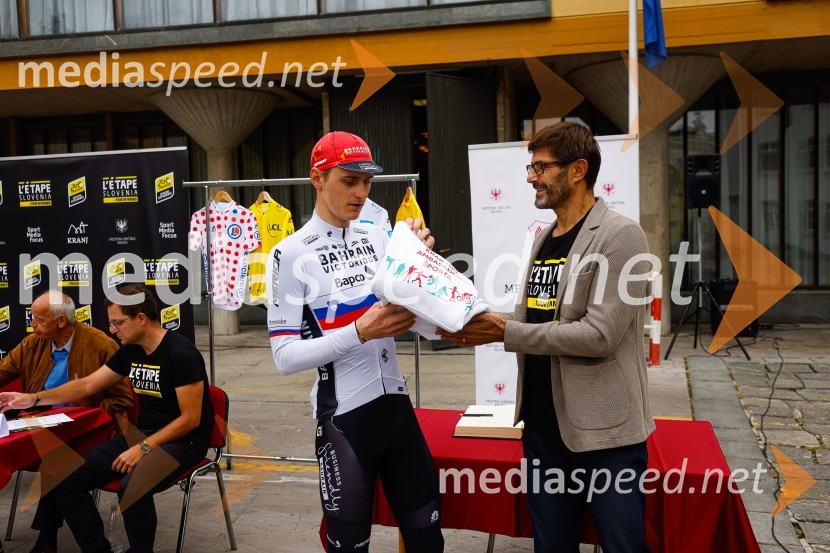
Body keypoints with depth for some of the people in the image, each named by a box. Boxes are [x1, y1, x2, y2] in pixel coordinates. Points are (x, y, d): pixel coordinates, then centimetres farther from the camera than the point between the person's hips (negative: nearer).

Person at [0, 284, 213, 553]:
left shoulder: (182, 355, -19)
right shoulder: (130, 351, 6)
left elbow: (190, 419, -19)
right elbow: (87, 385, 15)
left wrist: (144, 448, -24)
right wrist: (32, 399, 8)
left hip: (183, 441, -8)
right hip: (140, 435, 8)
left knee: (132, 488, -37)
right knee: (63, 480, -7)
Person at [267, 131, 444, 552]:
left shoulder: (378, 238, 5)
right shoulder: (291, 254, -11)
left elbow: (413, 316, 12)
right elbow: (285, 357, -15)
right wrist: (360, 332, -24)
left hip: (395, 402, 5)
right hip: (342, 415, -5)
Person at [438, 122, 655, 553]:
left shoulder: (620, 237, -12)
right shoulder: (542, 240, 12)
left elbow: (600, 335, -22)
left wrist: (505, 332, -20)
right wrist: (473, 326, -4)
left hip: (605, 432, -7)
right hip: (543, 426, 7)